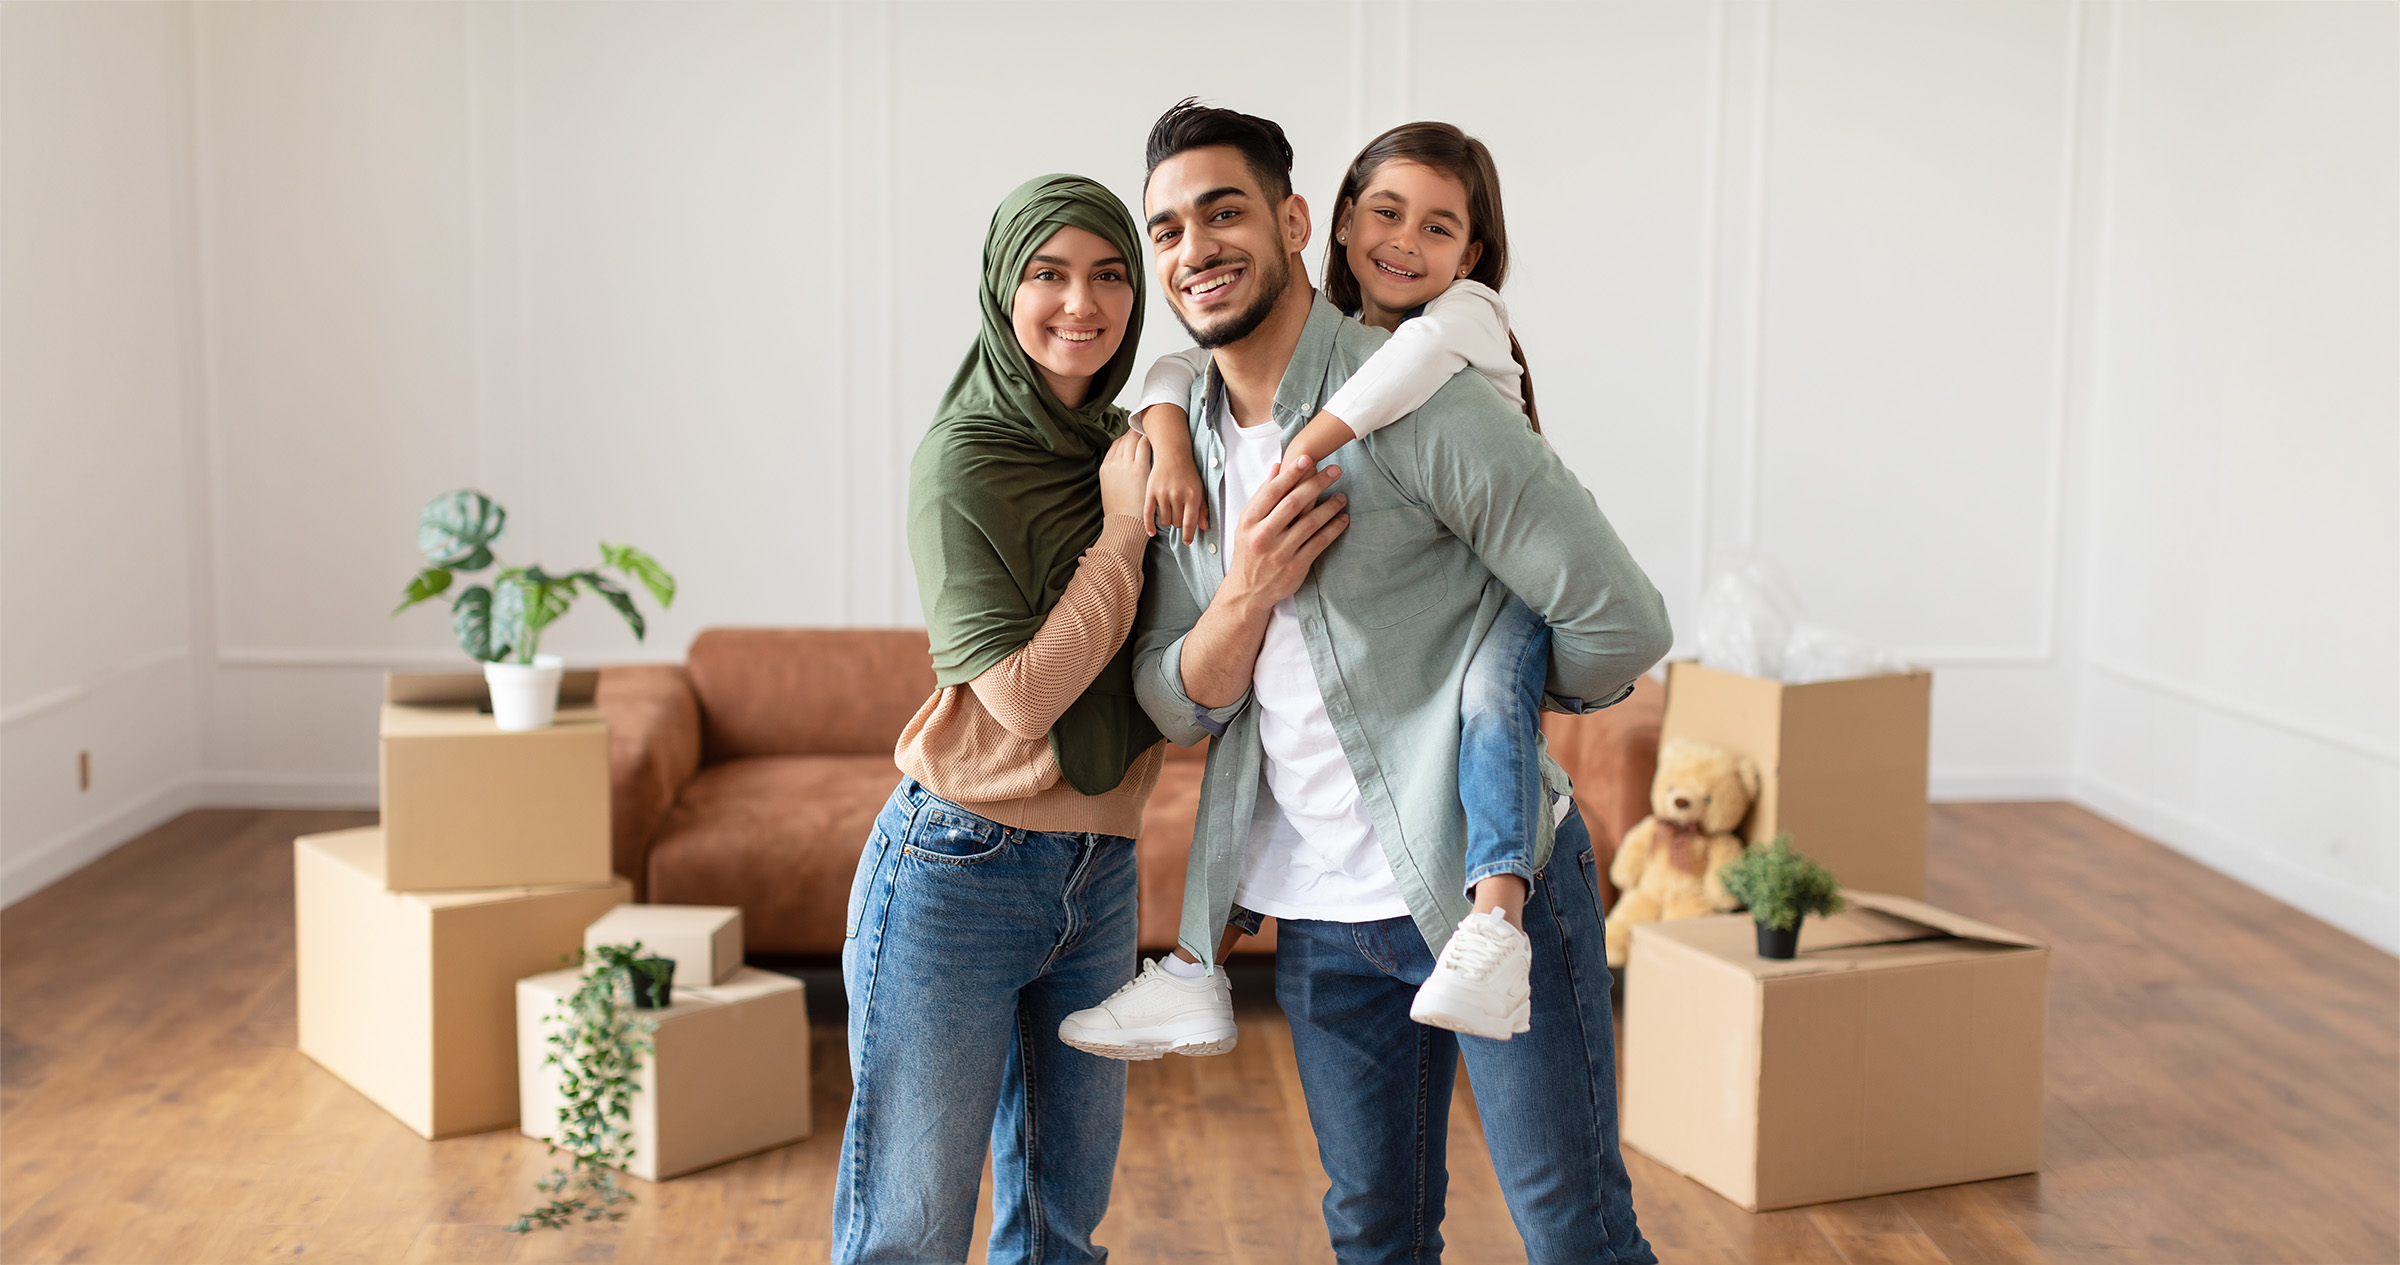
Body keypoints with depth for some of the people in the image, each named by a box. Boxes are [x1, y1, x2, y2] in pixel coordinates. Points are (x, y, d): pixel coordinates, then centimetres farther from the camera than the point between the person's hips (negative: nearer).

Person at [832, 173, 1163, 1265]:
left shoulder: (1129, 449, 9)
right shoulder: (962, 459, -12)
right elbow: (1022, 691, -17)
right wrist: (1122, 533, -14)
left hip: (1100, 877, 7)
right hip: (959, 873, -6)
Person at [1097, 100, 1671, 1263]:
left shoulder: (1416, 402, -15)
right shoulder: (1183, 441, 6)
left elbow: (1619, 623, -16)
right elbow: (1173, 706, 4)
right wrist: (1247, 592, -16)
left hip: (1488, 882, -5)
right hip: (1323, 910, 6)